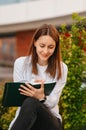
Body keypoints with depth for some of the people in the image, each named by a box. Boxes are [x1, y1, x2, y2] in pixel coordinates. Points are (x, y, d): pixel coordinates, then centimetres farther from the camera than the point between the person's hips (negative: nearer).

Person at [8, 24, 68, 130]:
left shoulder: (61, 68, 2)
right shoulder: (20, 63, 2)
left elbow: (53, 102, -5)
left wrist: (41, 97, -29)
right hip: (24, 117, 0)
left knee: (31, 102, -34)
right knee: (29, 102, -37)